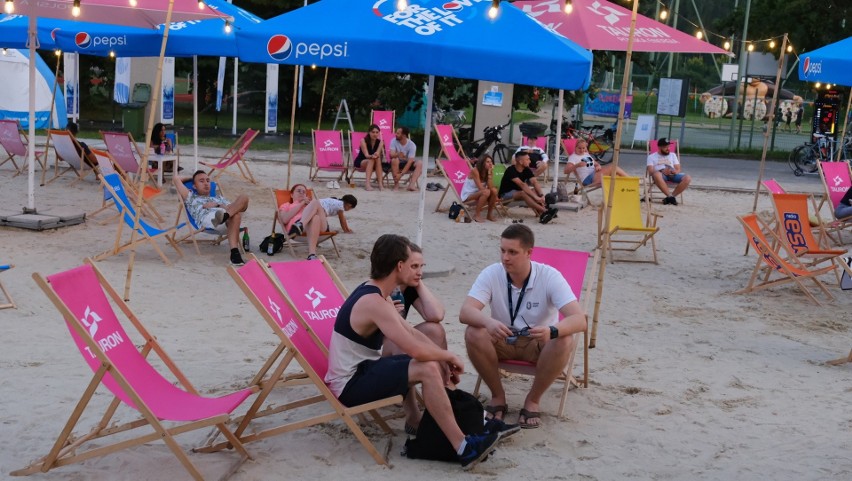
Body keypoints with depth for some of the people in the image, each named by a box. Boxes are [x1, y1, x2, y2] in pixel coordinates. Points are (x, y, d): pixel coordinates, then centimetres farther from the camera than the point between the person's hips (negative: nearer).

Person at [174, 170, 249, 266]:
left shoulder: (218, 197, 44)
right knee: (235, 213, -34)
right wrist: (190, 178, 50)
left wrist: (217, 205, 6)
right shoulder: (191, 197, 37)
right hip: (207, 218, -4)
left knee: (243, 197, -27)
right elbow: (176, 179, 32)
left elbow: (232, 207, 23)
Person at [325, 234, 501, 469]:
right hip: (349, 384, -10)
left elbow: (412, 333, 12)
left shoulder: (372, 292, 8)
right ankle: (464, 448, -21)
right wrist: (449, 356, -11)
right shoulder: (373, 302, -25)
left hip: (359, 371, 10)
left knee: (435, 362, 12)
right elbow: (415, 349, -29)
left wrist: (444, 359, 1)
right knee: (428, 369, -25)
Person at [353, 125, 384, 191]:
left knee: (378, 159, -30)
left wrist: (377, 155, -48)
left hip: (372, 165, 3)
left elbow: (378, 154, -23)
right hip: (360, 162, -3)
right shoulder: (364, 140, -17)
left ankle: (380, 183, -37)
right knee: (371, 160, -33)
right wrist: (372, 156, -50)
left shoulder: (379, 142, -8)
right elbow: (366, 155, -27)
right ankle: (367, 183, -46)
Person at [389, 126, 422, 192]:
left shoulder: (412, 145, -20)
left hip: (408, 162, 0)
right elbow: (391, 155, -23)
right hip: (398, 162, 0)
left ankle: (412, 184, -39)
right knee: (394, 160, -34)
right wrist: (398, 154, -48)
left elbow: (410, 161, -25)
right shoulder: (394, 141, -13)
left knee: (420, 164, -27)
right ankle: (396, 184, -28)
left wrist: (401, 174, -34)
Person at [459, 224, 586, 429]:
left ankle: (533, 400, -9)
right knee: (473, 334, -29)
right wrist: (488, 322, -51)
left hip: (539, 344, -1)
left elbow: (579, 320, -30)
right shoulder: (491, 274, -17)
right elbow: (465, 312, -28)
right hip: (501, 342, 1)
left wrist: (552, 331, -52)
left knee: (564, 342, -32)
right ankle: (497, 396, -6)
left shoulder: (550, 276, -21)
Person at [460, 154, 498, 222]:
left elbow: (490, 187, -16)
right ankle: (477, 215, -18)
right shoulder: (475, 171, -22)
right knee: (486, 192, -31)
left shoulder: (490, 171, -3)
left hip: (478, 193, 7)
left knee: (494, 190, -18)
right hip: (467, 195, -7)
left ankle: (490, 214, -3)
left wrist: (490, 173, -22)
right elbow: (481, 188, -25)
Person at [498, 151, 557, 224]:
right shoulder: (511, 170, -24)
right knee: (523, 193, -36)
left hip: (518, 192, 7)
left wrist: (541, 195, -32)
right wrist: (535, 197, -40)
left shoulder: (527, 170, -2)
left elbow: (535, 182, -14)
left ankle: (541, 214, -41)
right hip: (505, 194, -7)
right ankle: (545, 211, -46)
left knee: (535, 190, -21)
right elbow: (522, 185, -34)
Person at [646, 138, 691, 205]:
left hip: (673, 175, 3)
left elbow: (678, 170, 16)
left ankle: (670, 197, -24)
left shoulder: (673, 155, 26)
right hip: (660, 175, -3)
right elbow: (650, 172, 0)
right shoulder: (651, 156, 15)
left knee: (687, 178, -28)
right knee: (656, 174, -42)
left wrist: (675, 171, -11)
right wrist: (662, 172, -20)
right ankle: (671, 196, -36)